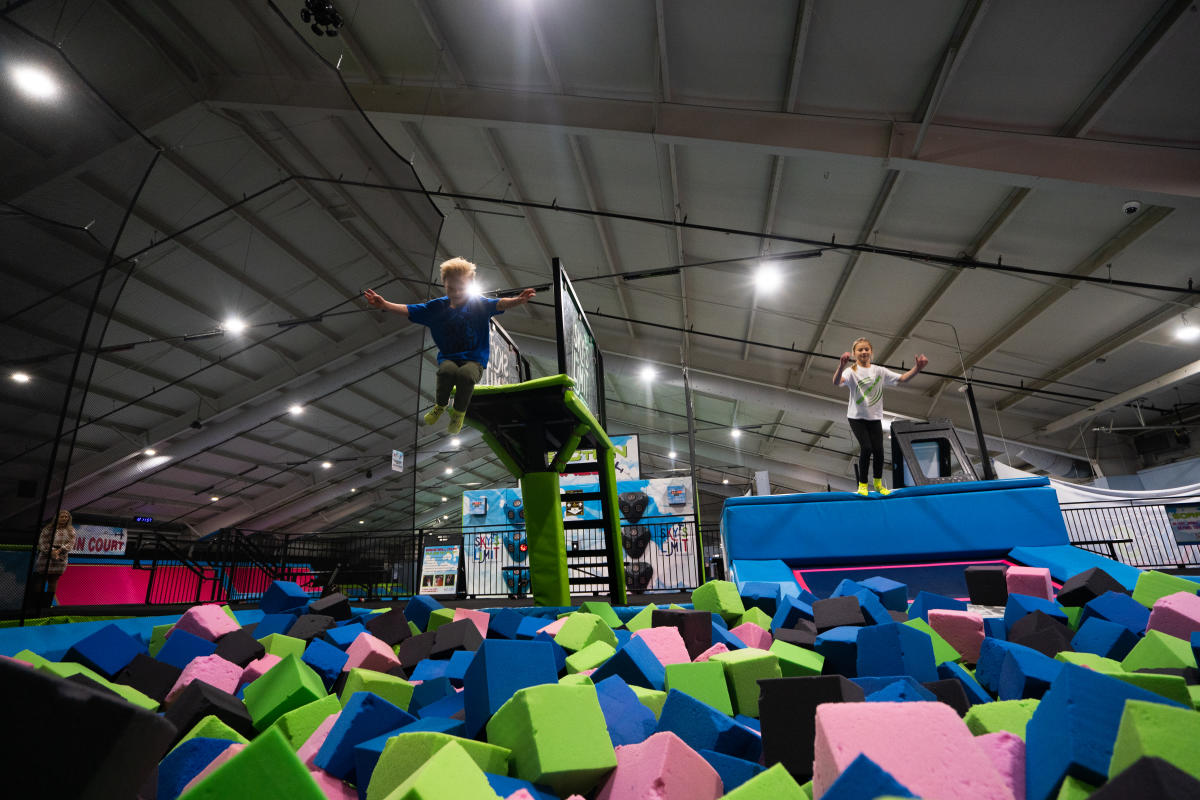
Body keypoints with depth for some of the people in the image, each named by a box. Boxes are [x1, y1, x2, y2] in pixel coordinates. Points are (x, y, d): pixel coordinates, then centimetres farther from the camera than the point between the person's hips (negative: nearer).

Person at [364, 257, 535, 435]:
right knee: (447, 371, -34)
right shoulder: (437, 307, 5)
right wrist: (383, 304, -13)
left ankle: (459, 412, -4)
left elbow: (499, 304, -22)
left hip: (474, 359, -2)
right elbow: (408, 310, 3)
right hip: (447, 357, 2)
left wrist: (517, 301, -44)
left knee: (466, 374, -36)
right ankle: (440, 404, 1)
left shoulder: (479, 304, -4)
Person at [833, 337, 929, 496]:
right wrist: (841, 367, -51)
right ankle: (862, 484, 5)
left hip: (875, 417, 3)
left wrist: (917, 368, -18)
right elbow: (836, 382, -31)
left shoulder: (879, 371, 3)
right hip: (856, 417, -3)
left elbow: (902, 378, 0)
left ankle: (878, 483, 21)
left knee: (878, 450, -3)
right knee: (866, 448, -15)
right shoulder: (852, 372, -10)